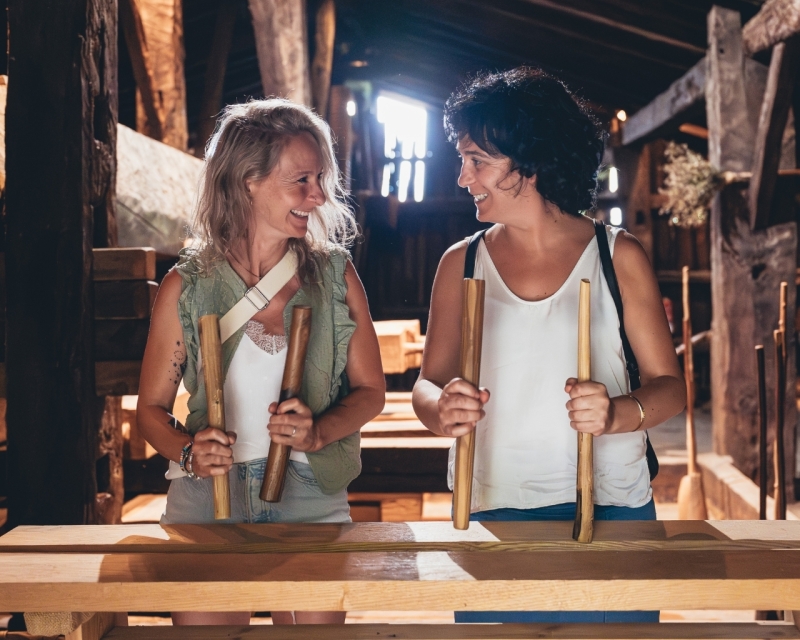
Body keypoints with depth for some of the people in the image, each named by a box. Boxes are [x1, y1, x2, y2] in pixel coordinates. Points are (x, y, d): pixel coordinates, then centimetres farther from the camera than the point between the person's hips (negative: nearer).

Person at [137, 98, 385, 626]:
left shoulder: (336, 275, 0)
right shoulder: (187, 286, -3)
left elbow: (370, 390, 6)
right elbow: (153, 407, 3)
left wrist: (318, 432, -13)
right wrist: (189, 451, -17)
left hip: (311, 497, 1)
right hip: (207, 500, -1)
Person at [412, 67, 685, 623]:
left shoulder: (619, 255, 0)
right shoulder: (461, 263, 5)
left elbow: (670, 386, -1)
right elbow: (428, 383, 6)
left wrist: (616, 413, -21)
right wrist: (441, 408, -17)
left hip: (611, 508, -1)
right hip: (493, 510, 1)